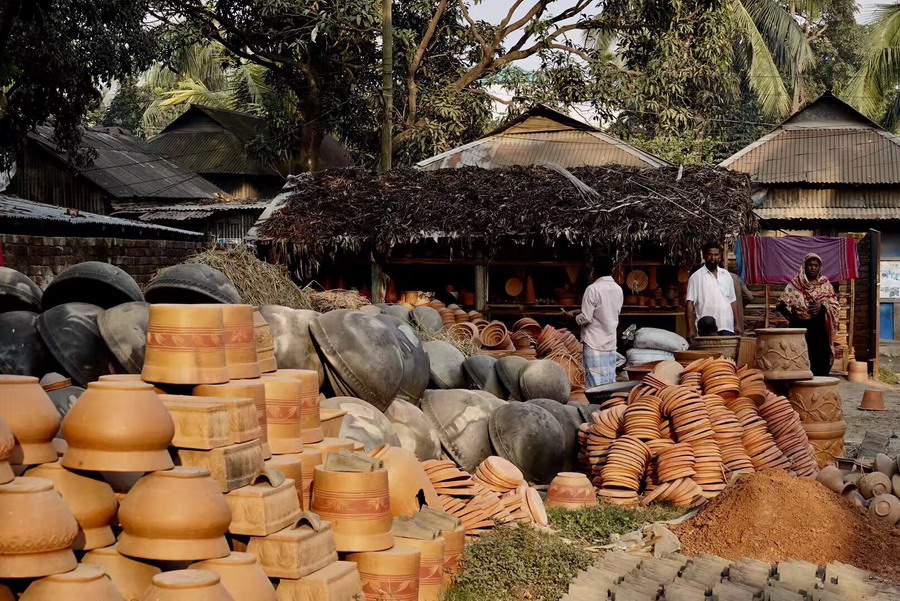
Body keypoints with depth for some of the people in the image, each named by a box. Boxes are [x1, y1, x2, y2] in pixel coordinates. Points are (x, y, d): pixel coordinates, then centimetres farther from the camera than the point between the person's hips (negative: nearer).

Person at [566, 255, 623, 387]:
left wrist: (573, 316, 6)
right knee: (610, 382, 10)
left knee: (595, 384, -4)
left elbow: (585, 319, -17)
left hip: (595, 344, -6)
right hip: (611, 343, 6)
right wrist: (582, 312, 19)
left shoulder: (593, 289, -14)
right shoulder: (618, 289, 6)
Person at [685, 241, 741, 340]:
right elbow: (690, 303, -6)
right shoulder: (696, 277, -2)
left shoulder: (726, 275, 13)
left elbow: (732, 301, 18)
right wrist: (690, 329, -13)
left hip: (727, 328, 5)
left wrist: (737, 324, 11)